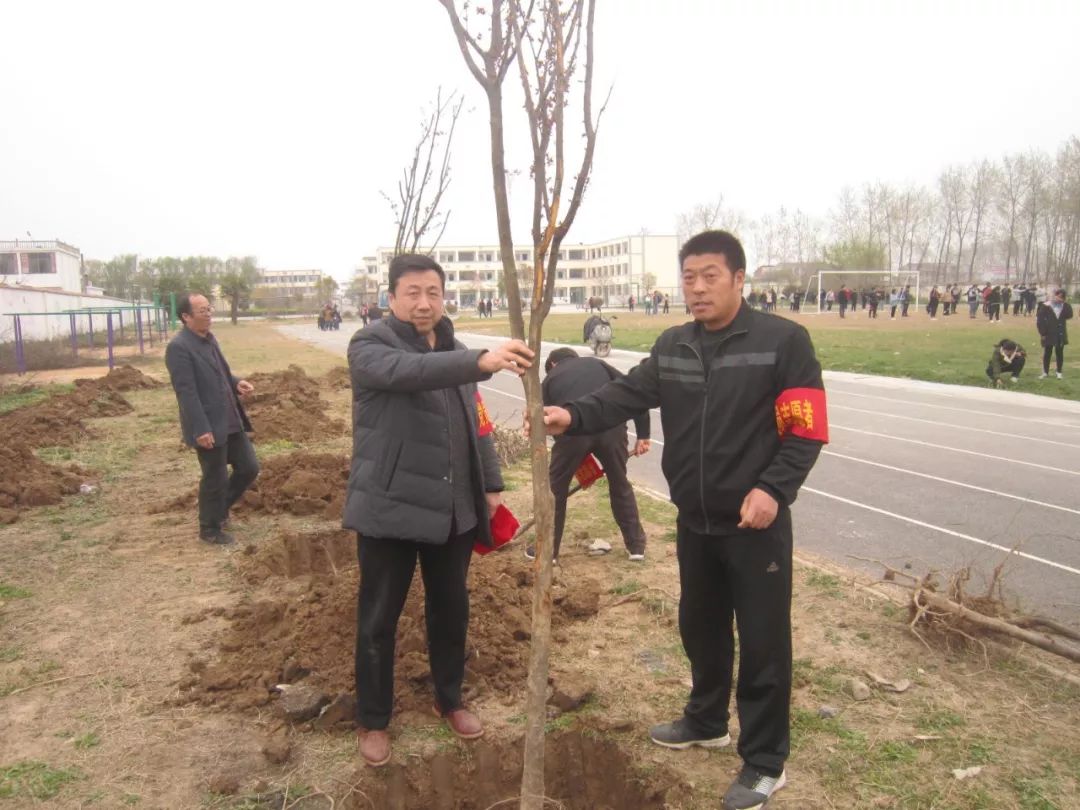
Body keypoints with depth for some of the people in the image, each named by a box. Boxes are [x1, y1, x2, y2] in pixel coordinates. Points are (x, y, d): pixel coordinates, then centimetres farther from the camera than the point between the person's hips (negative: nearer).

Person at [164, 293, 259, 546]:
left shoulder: (209, 338, 10)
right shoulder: (179, 347, -18)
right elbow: (186, 392, -21)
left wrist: (236, 383, 0)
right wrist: (201, 429, -23)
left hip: (230, 420, 8)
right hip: (209, 426, -8)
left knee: (249, 467, 13)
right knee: (215, 479, 5)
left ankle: (220, 508, 35)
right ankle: (210, 529, 25)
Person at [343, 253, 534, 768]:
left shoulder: (455, 352, 11)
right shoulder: (369, 346, -11)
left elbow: (476, 425, 17)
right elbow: (408, 371, -34)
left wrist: (490, 485, 11)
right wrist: (482, 362, -47)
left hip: (453, 509, 6)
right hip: (389, 508, -5)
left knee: (450, 610, 17)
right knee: (378, 620, 8)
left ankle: (449, 700, 38)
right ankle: (373, 721, 26)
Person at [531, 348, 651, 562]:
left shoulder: (551, 377, 28)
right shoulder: (596, 363, 30)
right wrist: (642, 434, 19)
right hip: (611, 426, 2)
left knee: (555, 489, 20)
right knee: (620, 484, 24)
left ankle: (547, 549, 28)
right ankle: (636, 545, 32)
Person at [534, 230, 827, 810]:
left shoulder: (783, 341, -11)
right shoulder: (671, 347, 7)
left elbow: (807, 429, -12)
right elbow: (628, 394, -5)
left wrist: (773, 487, -23)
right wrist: (575, 416, -23)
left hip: (756, 525, -6)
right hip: (695, 523, 6)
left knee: (762, 642, 4)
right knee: (700, 627, 21)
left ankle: (765, 763, 21)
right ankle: (705, 721, 43)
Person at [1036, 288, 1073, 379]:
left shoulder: (1064, 306, 5)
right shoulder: (1045, 306, -6)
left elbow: (1069, 315, -11)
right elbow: (1039, 320, -7)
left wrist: (1066, 304, -14)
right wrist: (1042, 333, -11)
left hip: (1061, 335, 3)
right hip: (1049, 334, -3)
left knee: (1059, 353, 8)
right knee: (1047, 353, 5)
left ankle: (1059, 372, 18)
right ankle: (1045, 372, 16)